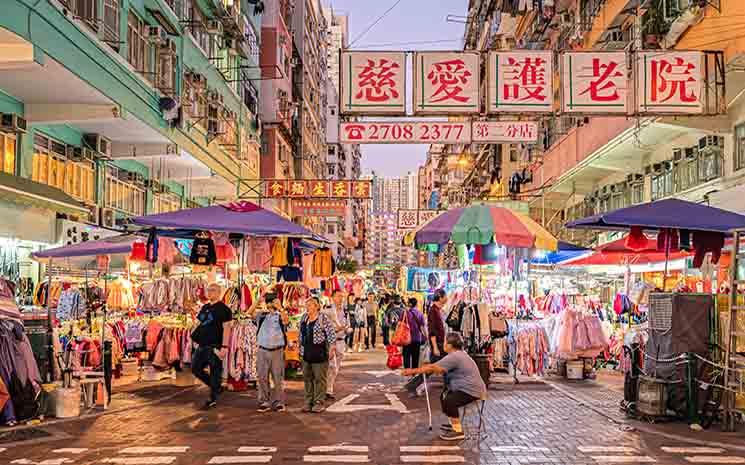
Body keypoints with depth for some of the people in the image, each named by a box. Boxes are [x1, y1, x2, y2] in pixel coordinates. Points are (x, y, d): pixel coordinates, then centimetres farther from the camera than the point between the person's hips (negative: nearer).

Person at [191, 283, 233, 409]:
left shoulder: (223, 309, -10)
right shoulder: (205, 307, 13)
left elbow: (226, 328, -15)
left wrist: (224, 346, -21)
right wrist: (196, 339, 16)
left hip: (215, 346, -8)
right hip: (202, 345, 8)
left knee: (215, 372, 0)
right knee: (195, 368, 11)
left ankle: (213, 399, 13)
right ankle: (216, 387, 28)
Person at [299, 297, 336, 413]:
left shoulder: (324, 318, -8)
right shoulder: (304, 318, 12)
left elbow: (332, 335, -10)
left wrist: (331, 350, -13)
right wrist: (301, 349, 19)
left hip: (320, 354, -7)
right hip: (306, 354, 7)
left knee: (320, 378, -2)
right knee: (307, 378, 10)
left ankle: (319, 402, 6)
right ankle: (308, 401, 19)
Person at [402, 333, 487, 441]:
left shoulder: (454, 357, -19)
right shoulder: (458, 354, 14)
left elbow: (433, 368, -20)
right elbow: (439, 368, 16)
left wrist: (413, 371, -14)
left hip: (472, 391, -11)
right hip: (468, 388, 11)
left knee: (449, 401, -27)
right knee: (445, 394, 21)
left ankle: (458, 432, -17)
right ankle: (454, 424, 32)